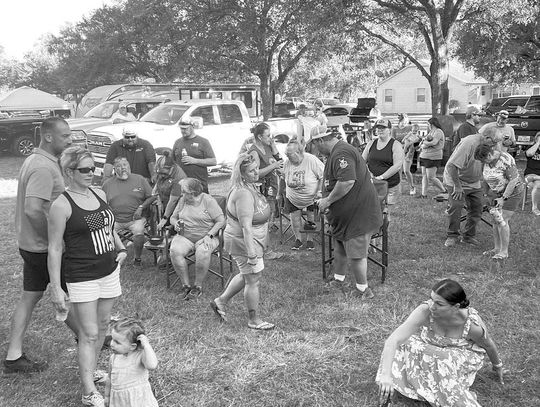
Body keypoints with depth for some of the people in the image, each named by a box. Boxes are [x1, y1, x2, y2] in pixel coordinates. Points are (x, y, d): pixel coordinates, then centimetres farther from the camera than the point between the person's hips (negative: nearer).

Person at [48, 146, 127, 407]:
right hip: (81, 277, -6)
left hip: (109, 270, 7)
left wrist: (120, 248, 7)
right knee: (89, 334, -4)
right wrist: (56, 289, -14)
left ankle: (89, 369, 36)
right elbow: (54, 248, -12)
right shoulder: (61, 205, -14)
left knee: (102, 325, 16)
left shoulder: (99, 194, 6)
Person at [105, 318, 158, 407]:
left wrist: (146, 345, -35)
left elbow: (152, 366, -39)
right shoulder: (114, 358, 0)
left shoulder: (140, 355, -17)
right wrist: (107, 396, 24)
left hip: (138, 399, -5)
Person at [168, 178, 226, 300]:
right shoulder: (183, 201, 9)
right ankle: (186, 285, -16)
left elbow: (221, 221, -9)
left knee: (202, 252, -36)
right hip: (184, 237, 4)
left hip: (205, 238, -4)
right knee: (175, 251, -28)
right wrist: (176, 223, -4)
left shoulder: (208, 200, -7)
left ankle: (198, 286, -17)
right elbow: (173, 217, 19)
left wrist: (209, 235, -19)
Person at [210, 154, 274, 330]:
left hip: (252, 241, 10)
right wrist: (251, 254, -31)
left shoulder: (250, 186, 6)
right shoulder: (243, 194, -27)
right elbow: (246, 227, -30)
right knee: (253, 280, 3)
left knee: (246, 275, 24)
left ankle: (220, 301, 38)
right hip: (243, 242, -10)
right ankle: (254, 320, 20)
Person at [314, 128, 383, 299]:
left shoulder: (341, 154, -23)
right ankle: (338, 280, 38)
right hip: (345, 213, 11)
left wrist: (328, 200, -22)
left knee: (356, 254, 2)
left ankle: (363, 290, 17)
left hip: (358, 213, -11)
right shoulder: (337, 152, 13)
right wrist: (327, 200, 16)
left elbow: (347, 181, -34)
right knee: (340, 248, 21)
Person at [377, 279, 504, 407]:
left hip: (461, 355, -1)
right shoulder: (425, 311, -36)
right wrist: (386, 375, -54)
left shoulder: (473, 325, -33)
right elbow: (393, 340, -42)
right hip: (429, 348, 2)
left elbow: (488, 345, -9)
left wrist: (498, 366, 11)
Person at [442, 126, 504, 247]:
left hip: (474, 183, 8)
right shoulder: (469, 143, -29)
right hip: (457, 180, -7)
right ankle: (452, 236, 6)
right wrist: (457, 186, -26)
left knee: (477, 207, 4)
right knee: (455, 207, -12)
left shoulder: (488, 146, -4)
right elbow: (451, 166, -30)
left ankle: (469, 236, 18)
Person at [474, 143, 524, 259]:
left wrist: (503, 198, -23)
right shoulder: (488, 161, -3)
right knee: (495, 221, 4)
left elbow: (514, 180, -25)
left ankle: (504, 251, -4)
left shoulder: (505, 160, -26)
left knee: (502, 220, -11)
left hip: (512, 192, -7)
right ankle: (497, 248, 14)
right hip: (498, 193, 7)